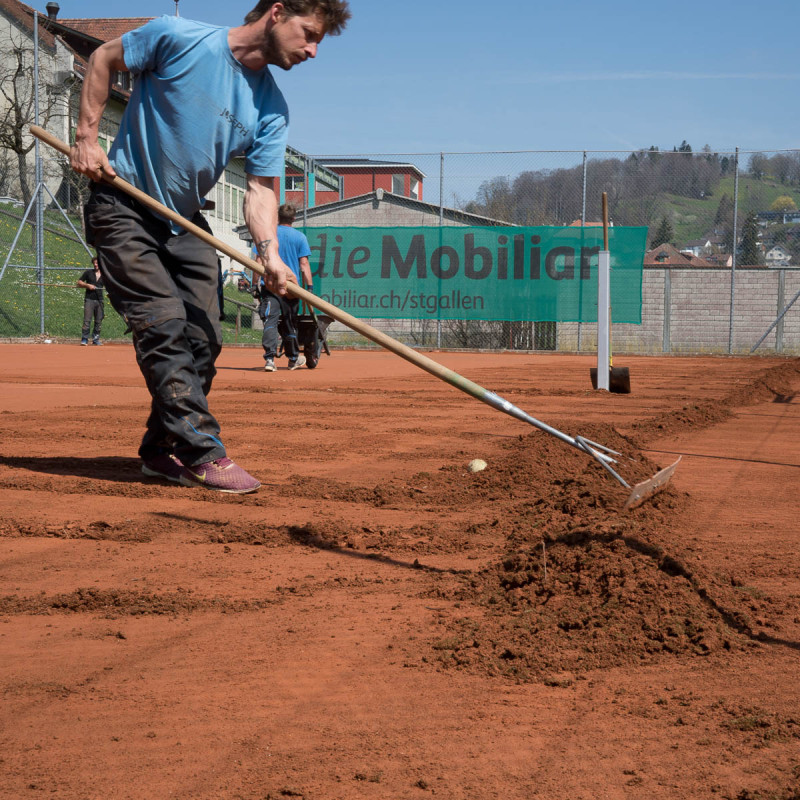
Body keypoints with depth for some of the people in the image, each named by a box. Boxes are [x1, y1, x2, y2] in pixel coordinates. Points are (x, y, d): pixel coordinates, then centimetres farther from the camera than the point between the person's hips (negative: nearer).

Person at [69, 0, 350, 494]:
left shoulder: (272, 108, -3)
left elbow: (261, 188, -6)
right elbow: (104, 59, -3)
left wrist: (268, 250, -23)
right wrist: (87, 136, -11)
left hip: (187, 223, 6)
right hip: (124, 209, -6)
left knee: (203, 339, 1)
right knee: (165, 324, -16)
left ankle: (163, 451, 15)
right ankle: (202, 453, -17)